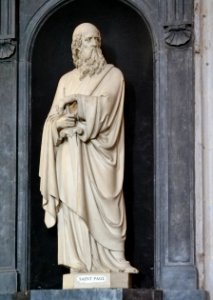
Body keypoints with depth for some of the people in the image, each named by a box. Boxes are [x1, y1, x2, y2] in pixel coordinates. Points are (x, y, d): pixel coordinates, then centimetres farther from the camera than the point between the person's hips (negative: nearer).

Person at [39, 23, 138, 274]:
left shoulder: (112, 75, 8)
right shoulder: (67, 80, 15)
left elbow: (105, 106, -8)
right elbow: (53, 119, 7)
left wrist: (77, 101, -15)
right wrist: (62, 123, -14)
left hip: (99, 153, -2)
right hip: (72, 152, 2)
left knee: (106, 205, -7)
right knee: (74, 203, -6)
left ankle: (115, 260, -6)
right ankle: (78, 263, -8)